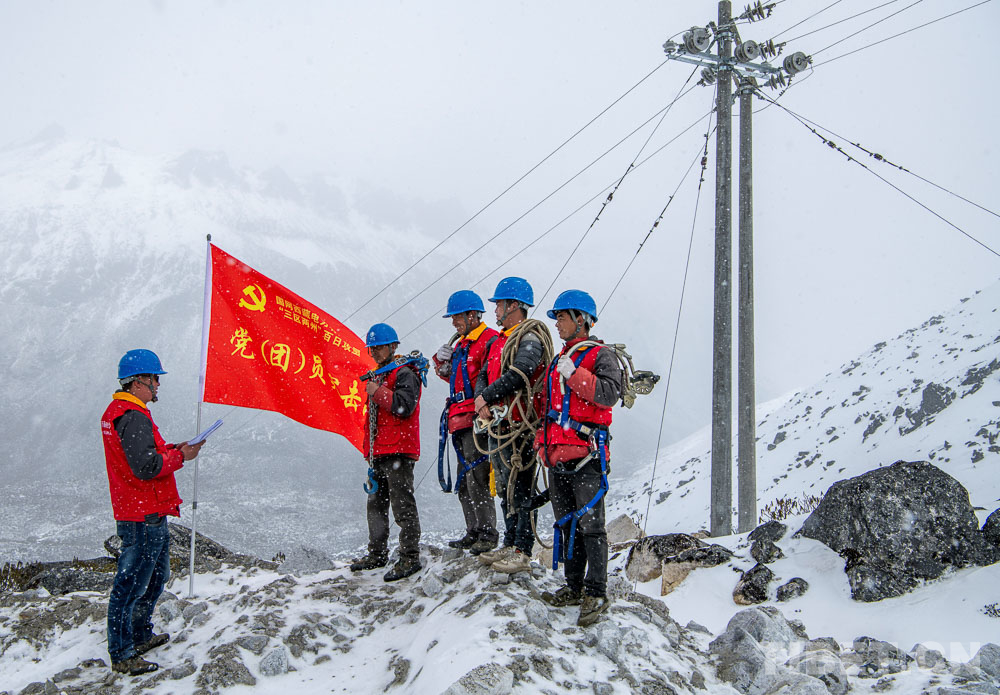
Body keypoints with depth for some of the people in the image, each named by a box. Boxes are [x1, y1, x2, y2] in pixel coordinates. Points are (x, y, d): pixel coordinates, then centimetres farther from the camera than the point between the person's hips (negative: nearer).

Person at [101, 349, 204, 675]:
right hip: (144, 516, -11)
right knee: (132, 585, -3)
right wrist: (181, 457, -13)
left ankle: (140, 635, 36)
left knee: (156, 576, 23)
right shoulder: (133, 417, -20)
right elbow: (146, 467, -26)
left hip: (148, 515, 11)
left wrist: (171, 449, 7)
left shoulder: (117, 412, 14)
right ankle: (122, 655, 4)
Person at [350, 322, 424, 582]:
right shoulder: (378, 376, 23)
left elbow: (404, 406, -22)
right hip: (378, 452, 10)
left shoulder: (405, 374, -6)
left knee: (402, 504, -10)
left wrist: (378, 392, -13)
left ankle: (410, 557, -7)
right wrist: (369, 447, 22)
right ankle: (378, 553, 22)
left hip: (398, 452, -10)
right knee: (376, 503, 13)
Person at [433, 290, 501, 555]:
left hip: (477, 422, -10)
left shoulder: (490, 340, -10)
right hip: (461, 423, 10)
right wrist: (443, 363, 9)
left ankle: (488, 535, -7)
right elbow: (454, 377, 27)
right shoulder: (461, 345, 21)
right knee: (464, 482, 13)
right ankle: (473, 533, 20)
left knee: (476, 478, -11)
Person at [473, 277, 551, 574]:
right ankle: (510, 546, 23)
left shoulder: (530, 338, -9)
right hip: (497, 424, 10)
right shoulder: (498, 342, 21)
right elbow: (484, 376, 17)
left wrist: (486, 397, -13)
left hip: (519, 426, -10)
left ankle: (523, 553, -5)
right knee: (505, 489, 14)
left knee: (520, 489, -8)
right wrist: (482, 402, -4)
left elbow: (518, 375, -22)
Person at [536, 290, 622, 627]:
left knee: (590, 524, -9)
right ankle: (574, 587, 19)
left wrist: (575, 375, -21)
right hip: (557, 454, 8)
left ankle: (596, 593, -5)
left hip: (585, 454, -8)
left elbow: (610, 394, -20)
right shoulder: (559, 361, 21)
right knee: (566, 523, 11)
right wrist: (544, 439, 21)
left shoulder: (600, 356, -3)